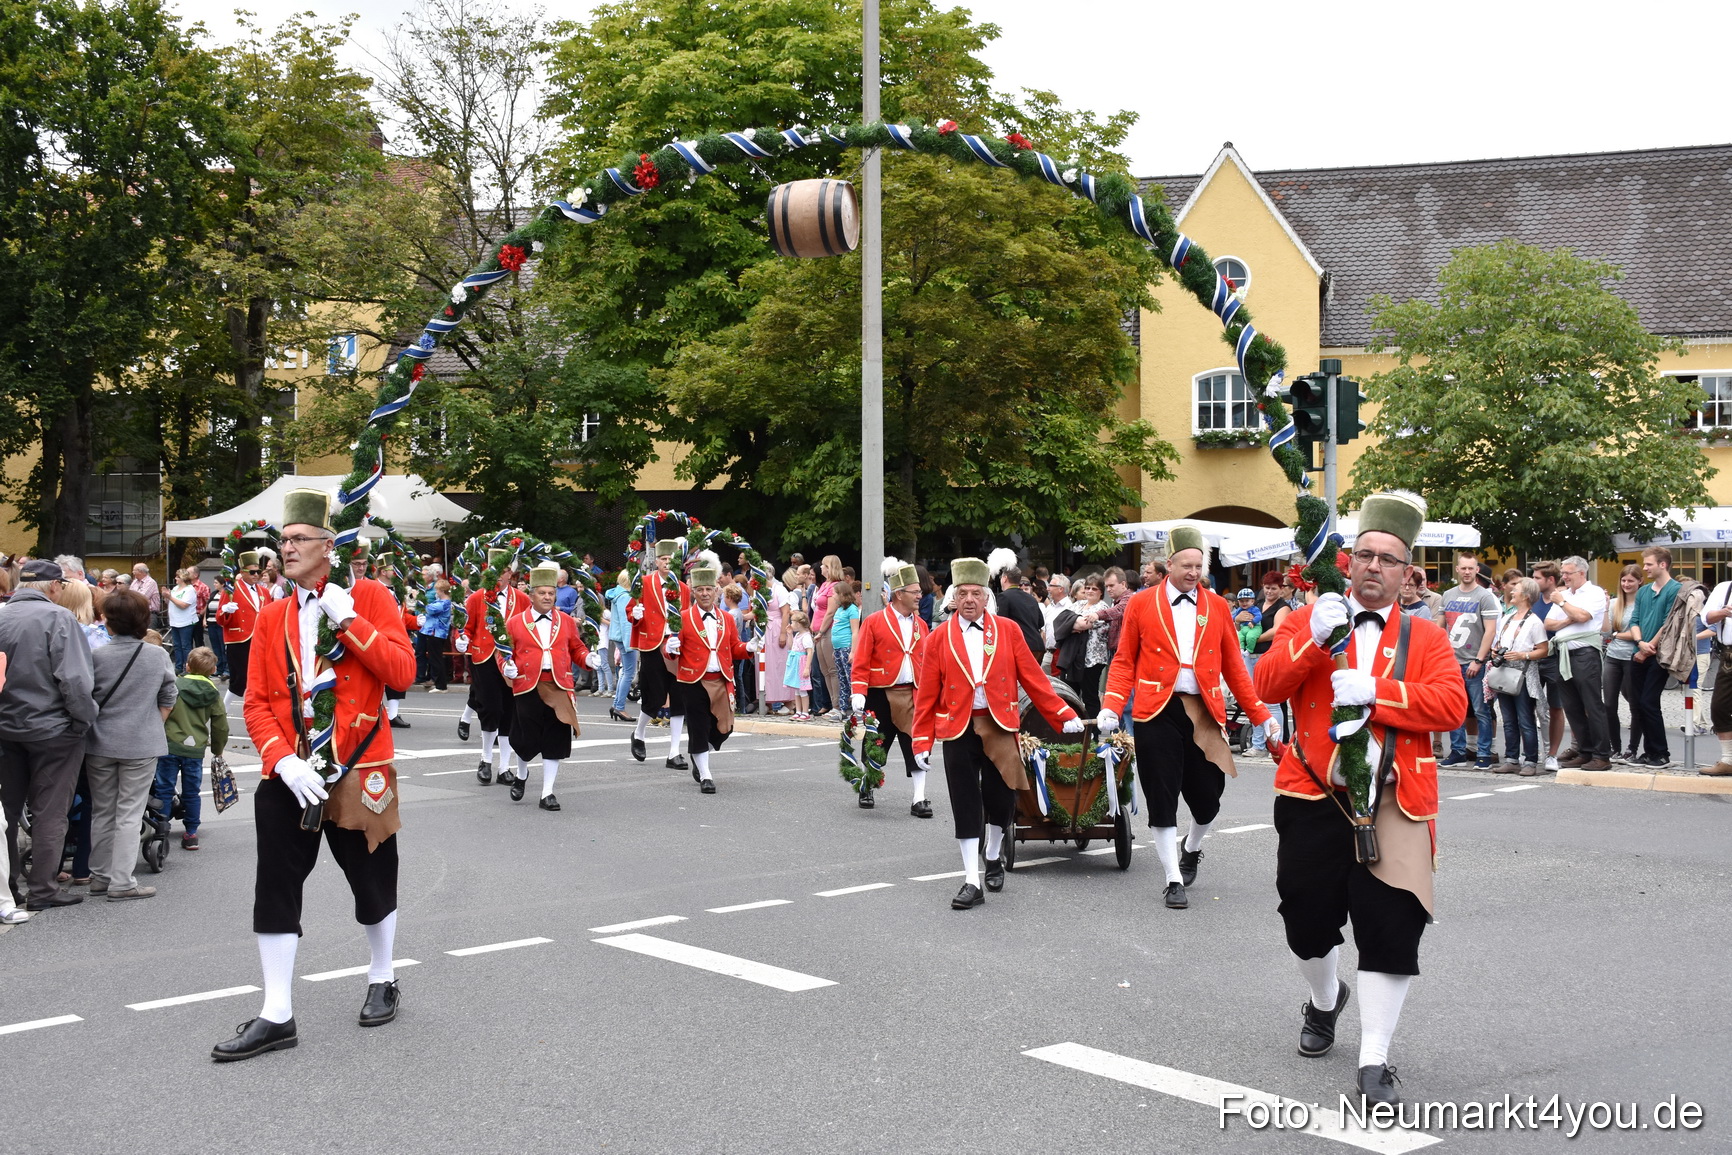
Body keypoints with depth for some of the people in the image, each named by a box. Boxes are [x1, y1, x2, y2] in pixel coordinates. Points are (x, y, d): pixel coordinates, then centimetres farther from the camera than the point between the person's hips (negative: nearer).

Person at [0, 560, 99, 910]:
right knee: (49, 812, 5)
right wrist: (85, 719, -9)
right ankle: (43, 889, 9)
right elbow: (75, 680, -22)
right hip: (53, 729, -5)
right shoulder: (58, 618, -17)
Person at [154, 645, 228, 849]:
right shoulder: (213, 694, 3)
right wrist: (218, 750, 24)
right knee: (191, 792, 13)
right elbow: (221, 726, 9)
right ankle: (191, 833, 17)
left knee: (164, 790, 5)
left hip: (170, 746, -3)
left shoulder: (174, 685, -6)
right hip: (196, 749, 3)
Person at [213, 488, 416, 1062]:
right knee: (275, 889, 0)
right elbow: (257, 703, 2)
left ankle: (382, 981, 35)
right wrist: (284, 762, -13)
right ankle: (277, 1015, 7)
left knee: (371, 881, 11)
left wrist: (348, 619, -20)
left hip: (357, 772, -3)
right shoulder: (272, 616, 6)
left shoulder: (369, 596, -3)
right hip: (288, 775, 3)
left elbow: (402, 671, -14)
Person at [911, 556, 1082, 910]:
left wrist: (1064, 715, -1)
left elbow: (1033, 678, 3)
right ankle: (972, 883, 5)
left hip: (999, 727, 1)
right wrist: (922, 741, -2)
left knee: (1001, 800, 5)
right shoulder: (938, 639, 2)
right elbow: (926, 695, 2)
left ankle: (994, 858, 33)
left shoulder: (1008, 630, 3)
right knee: (966, 807, -1)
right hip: (958, 731, -1)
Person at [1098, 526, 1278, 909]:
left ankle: (1191, 850, 38)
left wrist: (1261, 715, 7)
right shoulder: (1141, 604, 2)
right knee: (1162, 800, -1)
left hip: (1204, 713, 2)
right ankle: (1174, 881, 10)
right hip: (1157, 713, -2)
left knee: (1207, 797, 6)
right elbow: (1124, 662, 3)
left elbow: (1233, 666, 10)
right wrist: (1111, 707, -11)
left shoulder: (1217, 606, 8)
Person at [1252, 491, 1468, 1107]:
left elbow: (1451, 704, -8)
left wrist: (1374, 691, -20)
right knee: (1308, 915, 10)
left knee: (1391, 928, -6)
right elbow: (1268, 685, -6)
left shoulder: (1426, 637, 7)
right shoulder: (1308, 619, 7)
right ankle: (1325, 999, 42)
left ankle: (1374, 1061, 4)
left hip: (1392, 804, -1)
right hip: (1313, 798, 1)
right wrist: (1314, 637, -21)